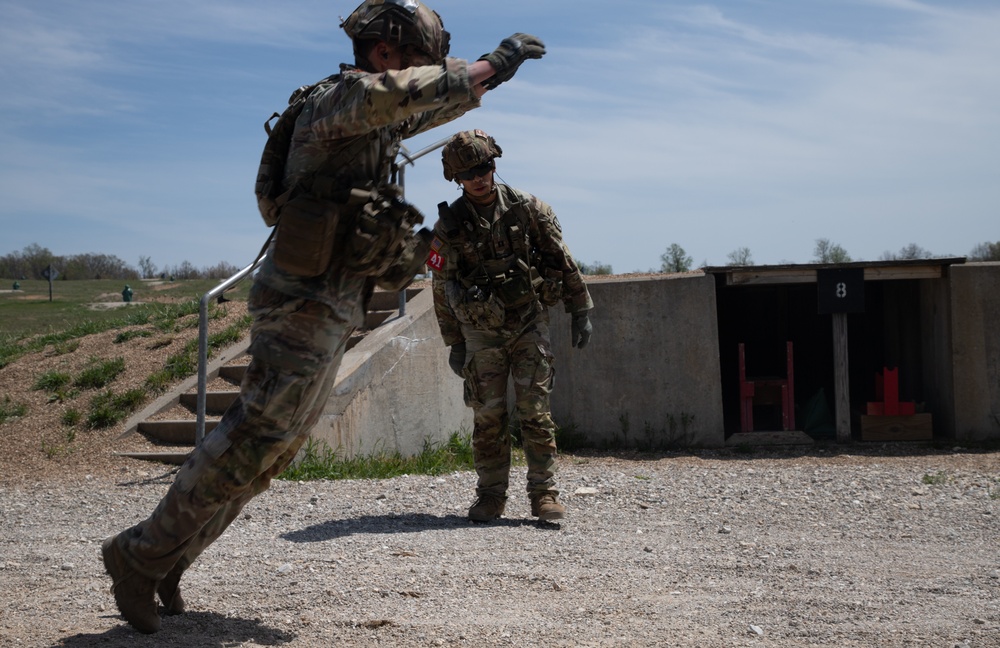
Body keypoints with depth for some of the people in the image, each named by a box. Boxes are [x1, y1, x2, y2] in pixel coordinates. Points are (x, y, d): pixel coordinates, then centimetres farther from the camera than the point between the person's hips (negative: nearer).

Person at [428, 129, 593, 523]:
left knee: (535, 411, -4)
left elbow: (563, 262, 3)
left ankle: (544, 492, 2)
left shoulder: (527, 208, -3)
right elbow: (442, 287, 4)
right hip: (481, 332, 0)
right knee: (487, 416, 1)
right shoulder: (449, 226, -3)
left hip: (529, 324, 0)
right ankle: (490, 495, 11)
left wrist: (580, 311, 3)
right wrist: (454, 344, 5)